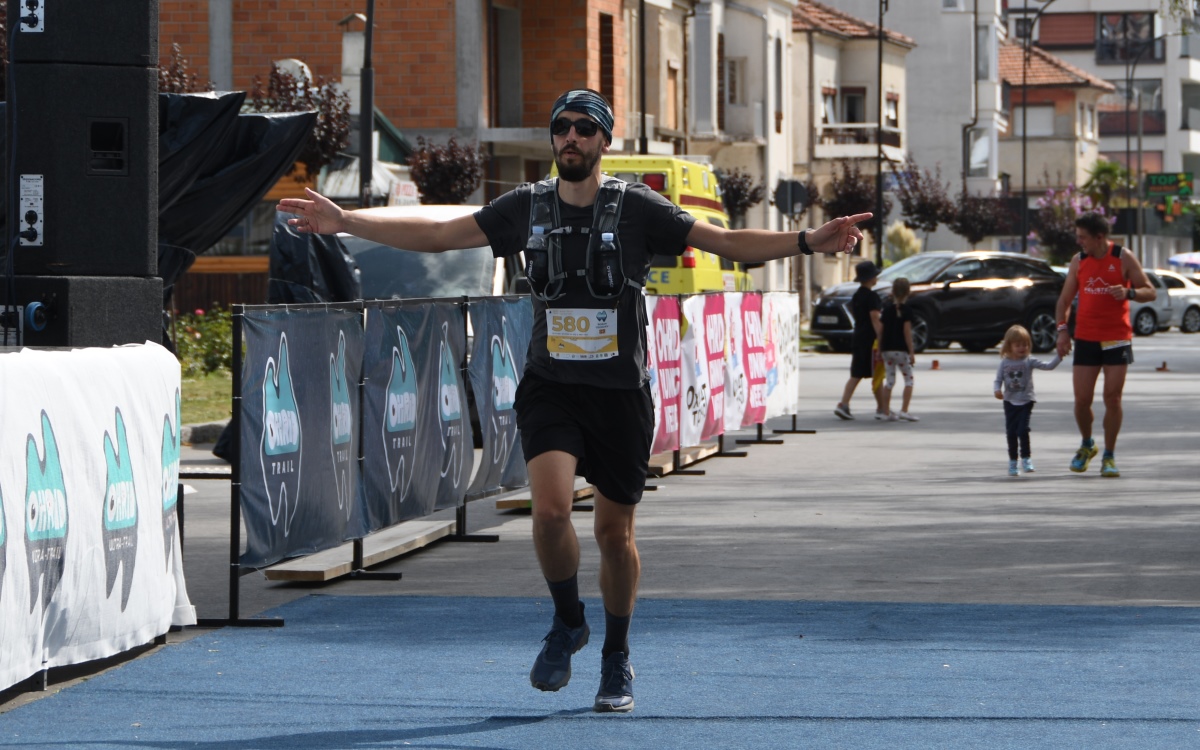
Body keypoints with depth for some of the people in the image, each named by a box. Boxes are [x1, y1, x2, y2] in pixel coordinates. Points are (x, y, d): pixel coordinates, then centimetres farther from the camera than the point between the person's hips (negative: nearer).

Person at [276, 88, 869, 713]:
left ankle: (617, 659, 27)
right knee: (550, 508, -21)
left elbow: (728, 243, -1)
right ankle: (567, 623, 7)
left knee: (614, 532, 6)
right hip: (550, 387, 1)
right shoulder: (525, 208, 3)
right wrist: (344, 222, 3)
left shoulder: (638, 209, -2)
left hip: (620, 391, -1)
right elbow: (436, 236, 8)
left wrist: (808, 241, -14)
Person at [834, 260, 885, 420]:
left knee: (856, 375, 7)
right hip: (871, 339, -8)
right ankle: (881, 409, 6)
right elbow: (875, 320, -18)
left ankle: (843, 404, -5)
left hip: (858, 339, 8)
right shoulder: (871, 297, -13)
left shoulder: (856, 296, 13)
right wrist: (882, 340, -19)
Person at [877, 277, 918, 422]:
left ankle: (887, 411, 6)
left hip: (886, 349, 4)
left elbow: (880, 330, 4)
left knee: (889, 381, 9)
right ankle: (904, 411, -4)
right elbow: (907, 332, -12)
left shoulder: (887, 310, 5)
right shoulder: (906, 310, -7)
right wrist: (911, 352, -9)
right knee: (909, 379, 6)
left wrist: (879, 350, 11)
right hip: (901, 350, -4)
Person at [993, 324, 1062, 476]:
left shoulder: (1029, 361, -4)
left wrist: (1059, 356, -23)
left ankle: (1026, 458, -1)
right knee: (1011, 432, 6)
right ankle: (1012, 462, 18)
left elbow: (1048, 366, -10)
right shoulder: (1005, 363, 0)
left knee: (1023, 430, -14)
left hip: (1026, 401, -2)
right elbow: (998, 380, 2)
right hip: (1010, 401, 2)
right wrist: (997, 390, -19)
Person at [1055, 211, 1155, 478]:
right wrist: (1062, 328, -3)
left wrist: (1128, 292, -23)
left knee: (1113, 398, -6)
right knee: (1082, 399, -1)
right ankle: (1086, 445, 24)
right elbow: (1065, 299, 11)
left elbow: (1149, 292, -2)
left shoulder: (1123, 258, -3)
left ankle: (1109, 457, 5)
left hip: (1117, 338, -3)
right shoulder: (1079, 261, 6)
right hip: (1086, 338, 3)